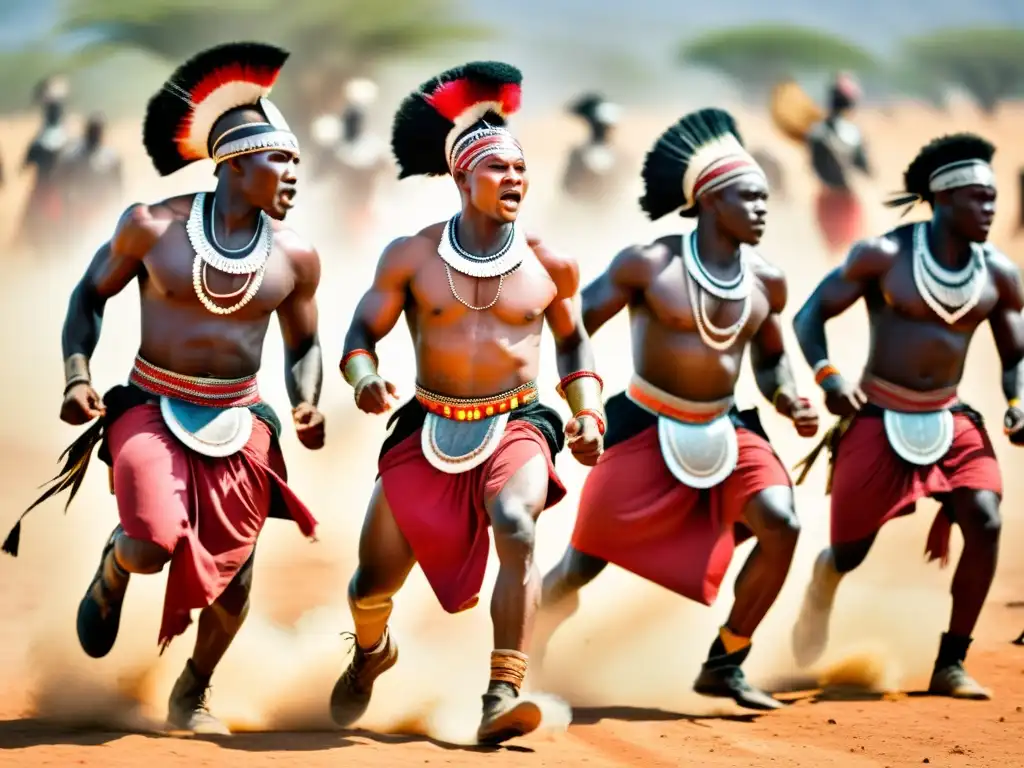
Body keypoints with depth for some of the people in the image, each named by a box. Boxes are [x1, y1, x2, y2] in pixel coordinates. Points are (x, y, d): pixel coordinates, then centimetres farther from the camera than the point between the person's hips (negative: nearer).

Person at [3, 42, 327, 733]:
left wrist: (308, 404, -6)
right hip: (153, 409, -3)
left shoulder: (295, 258, 0)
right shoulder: (153, 227, -8)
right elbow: (91, 294, 5)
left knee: (231, 572, 4)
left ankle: (193, 693, 31)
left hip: (240, 420, 3)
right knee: (153, 547, -25)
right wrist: (77, 377, -8)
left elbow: (304, 345, 14)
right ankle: (113, 569, 15)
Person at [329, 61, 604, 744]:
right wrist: (364, 376, -17)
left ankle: (503, 698, -36)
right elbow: (363, 332, 6)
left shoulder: (549, 265, 1)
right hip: (429, 429, 1)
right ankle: (372, 653, 46)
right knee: (374, 580, 7)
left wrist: (589, 414, 4)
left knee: (516, 527, -35)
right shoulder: (411, 257, -2)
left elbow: (573, 340, 18)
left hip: (516, 426, -1)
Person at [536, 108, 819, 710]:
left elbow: (771, 357, 18)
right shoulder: (650, 265, -13)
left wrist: (791, 403, -3)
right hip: (646, 428, -4)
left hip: (725, 427, 4)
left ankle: (725, 665, -4)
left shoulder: (766, 281, 2)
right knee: (584, 563, -2)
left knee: (782, 525, -19)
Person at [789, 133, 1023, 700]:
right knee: (852, 551, 1)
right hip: (878, 418, -3)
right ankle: (826, 573, 43)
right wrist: (826, 374, -25)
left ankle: (950, 664, -10)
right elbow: (809, 317, -8)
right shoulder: (884, 256, -13)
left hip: (949, 419, 3)